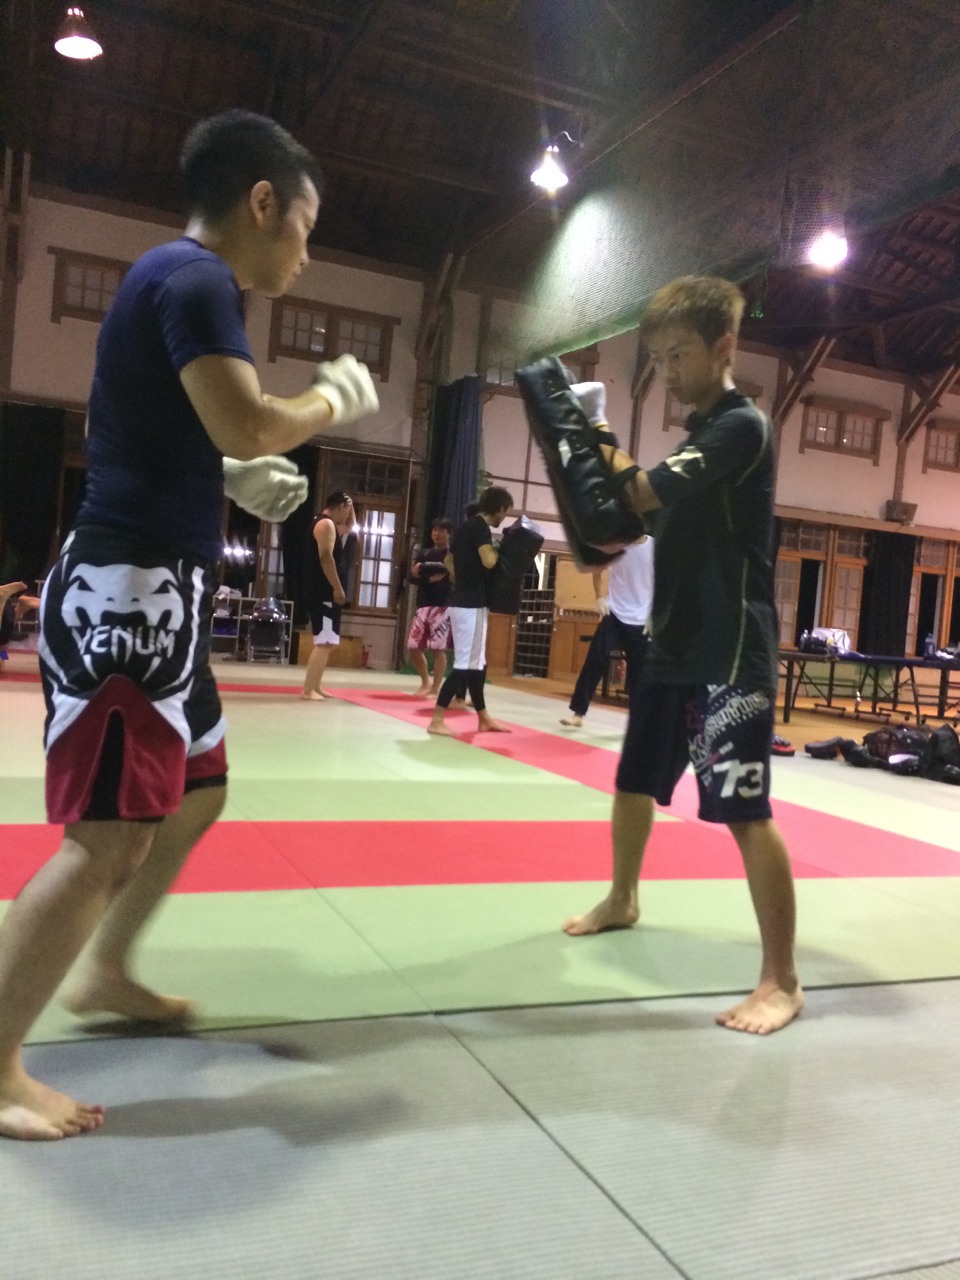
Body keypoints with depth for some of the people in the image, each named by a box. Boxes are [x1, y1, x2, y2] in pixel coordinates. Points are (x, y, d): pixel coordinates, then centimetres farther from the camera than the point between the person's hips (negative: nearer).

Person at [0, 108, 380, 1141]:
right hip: (130, 589, -11)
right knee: (109, 835, -7)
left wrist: (240, 482, 14)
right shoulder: (195, 278, -12)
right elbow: (246, 424, -23)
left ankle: (107, 975, 36)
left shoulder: (172, 280, 19)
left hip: (154, 590, 11)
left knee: (197, 793, 20)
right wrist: (335, 398, -5)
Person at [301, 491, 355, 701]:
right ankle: (307, 690, -14)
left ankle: (315, 687, 21)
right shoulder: (326, 524, -11)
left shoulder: (332, 526, 20)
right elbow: (325, 558, -21)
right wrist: (338, 589, -22)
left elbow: (350, 526, 39)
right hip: (325, 593, -11)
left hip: (327, 593, 11)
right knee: (325, 643, -13)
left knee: (327, 643, 16)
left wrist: (351, 506, 22)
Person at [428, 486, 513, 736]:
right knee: (465, 664, -8)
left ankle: (483, 718, 26)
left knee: (477, 663, 16)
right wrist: (498, 549, -7)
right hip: (471, 603, -10)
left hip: (461, 600, 10)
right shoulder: (480, 527, -13)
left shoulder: (466, 526, 16)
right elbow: (488, 562, -26)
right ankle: (436, 721, -9)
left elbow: (450, 562, 22)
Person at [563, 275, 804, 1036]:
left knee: (744, 810, -10)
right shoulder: (695, 433, 16)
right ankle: (622, 901, 41)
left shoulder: (743, 425, -12)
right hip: (674, 644, 9)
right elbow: (644, 518, 15)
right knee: (635, 782, 19)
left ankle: (782, 980, 1)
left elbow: (641, 494, -22)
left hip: (731, 653, -9)